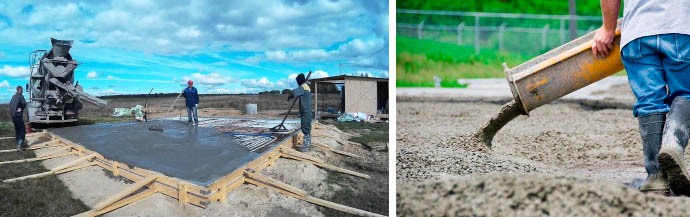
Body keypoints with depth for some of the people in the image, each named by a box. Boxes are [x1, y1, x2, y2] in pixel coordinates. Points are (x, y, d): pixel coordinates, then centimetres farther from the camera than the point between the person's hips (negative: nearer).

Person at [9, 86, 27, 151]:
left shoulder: (13, 96, 13)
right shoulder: (20, 96, -12)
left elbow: (10, 104, 27)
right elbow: (24, 103, -29)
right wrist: (21, 108, -12)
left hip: (13, 116, 8)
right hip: (18, 116, -8)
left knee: (17, 130, 18)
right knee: (22, 130, -6)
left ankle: (22, 142, 29)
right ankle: (19, 145, -16)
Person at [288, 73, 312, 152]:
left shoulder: (303, 87, -15)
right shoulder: (307, 86, 16)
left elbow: (294, 93, -28)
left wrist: (289, 97, -9)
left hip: (305, 112, -10)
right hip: (307, 111, 10)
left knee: (306, 129, -7)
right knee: (307, 128, 15)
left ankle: (306, 147, -5)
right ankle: (308, 144, 23)